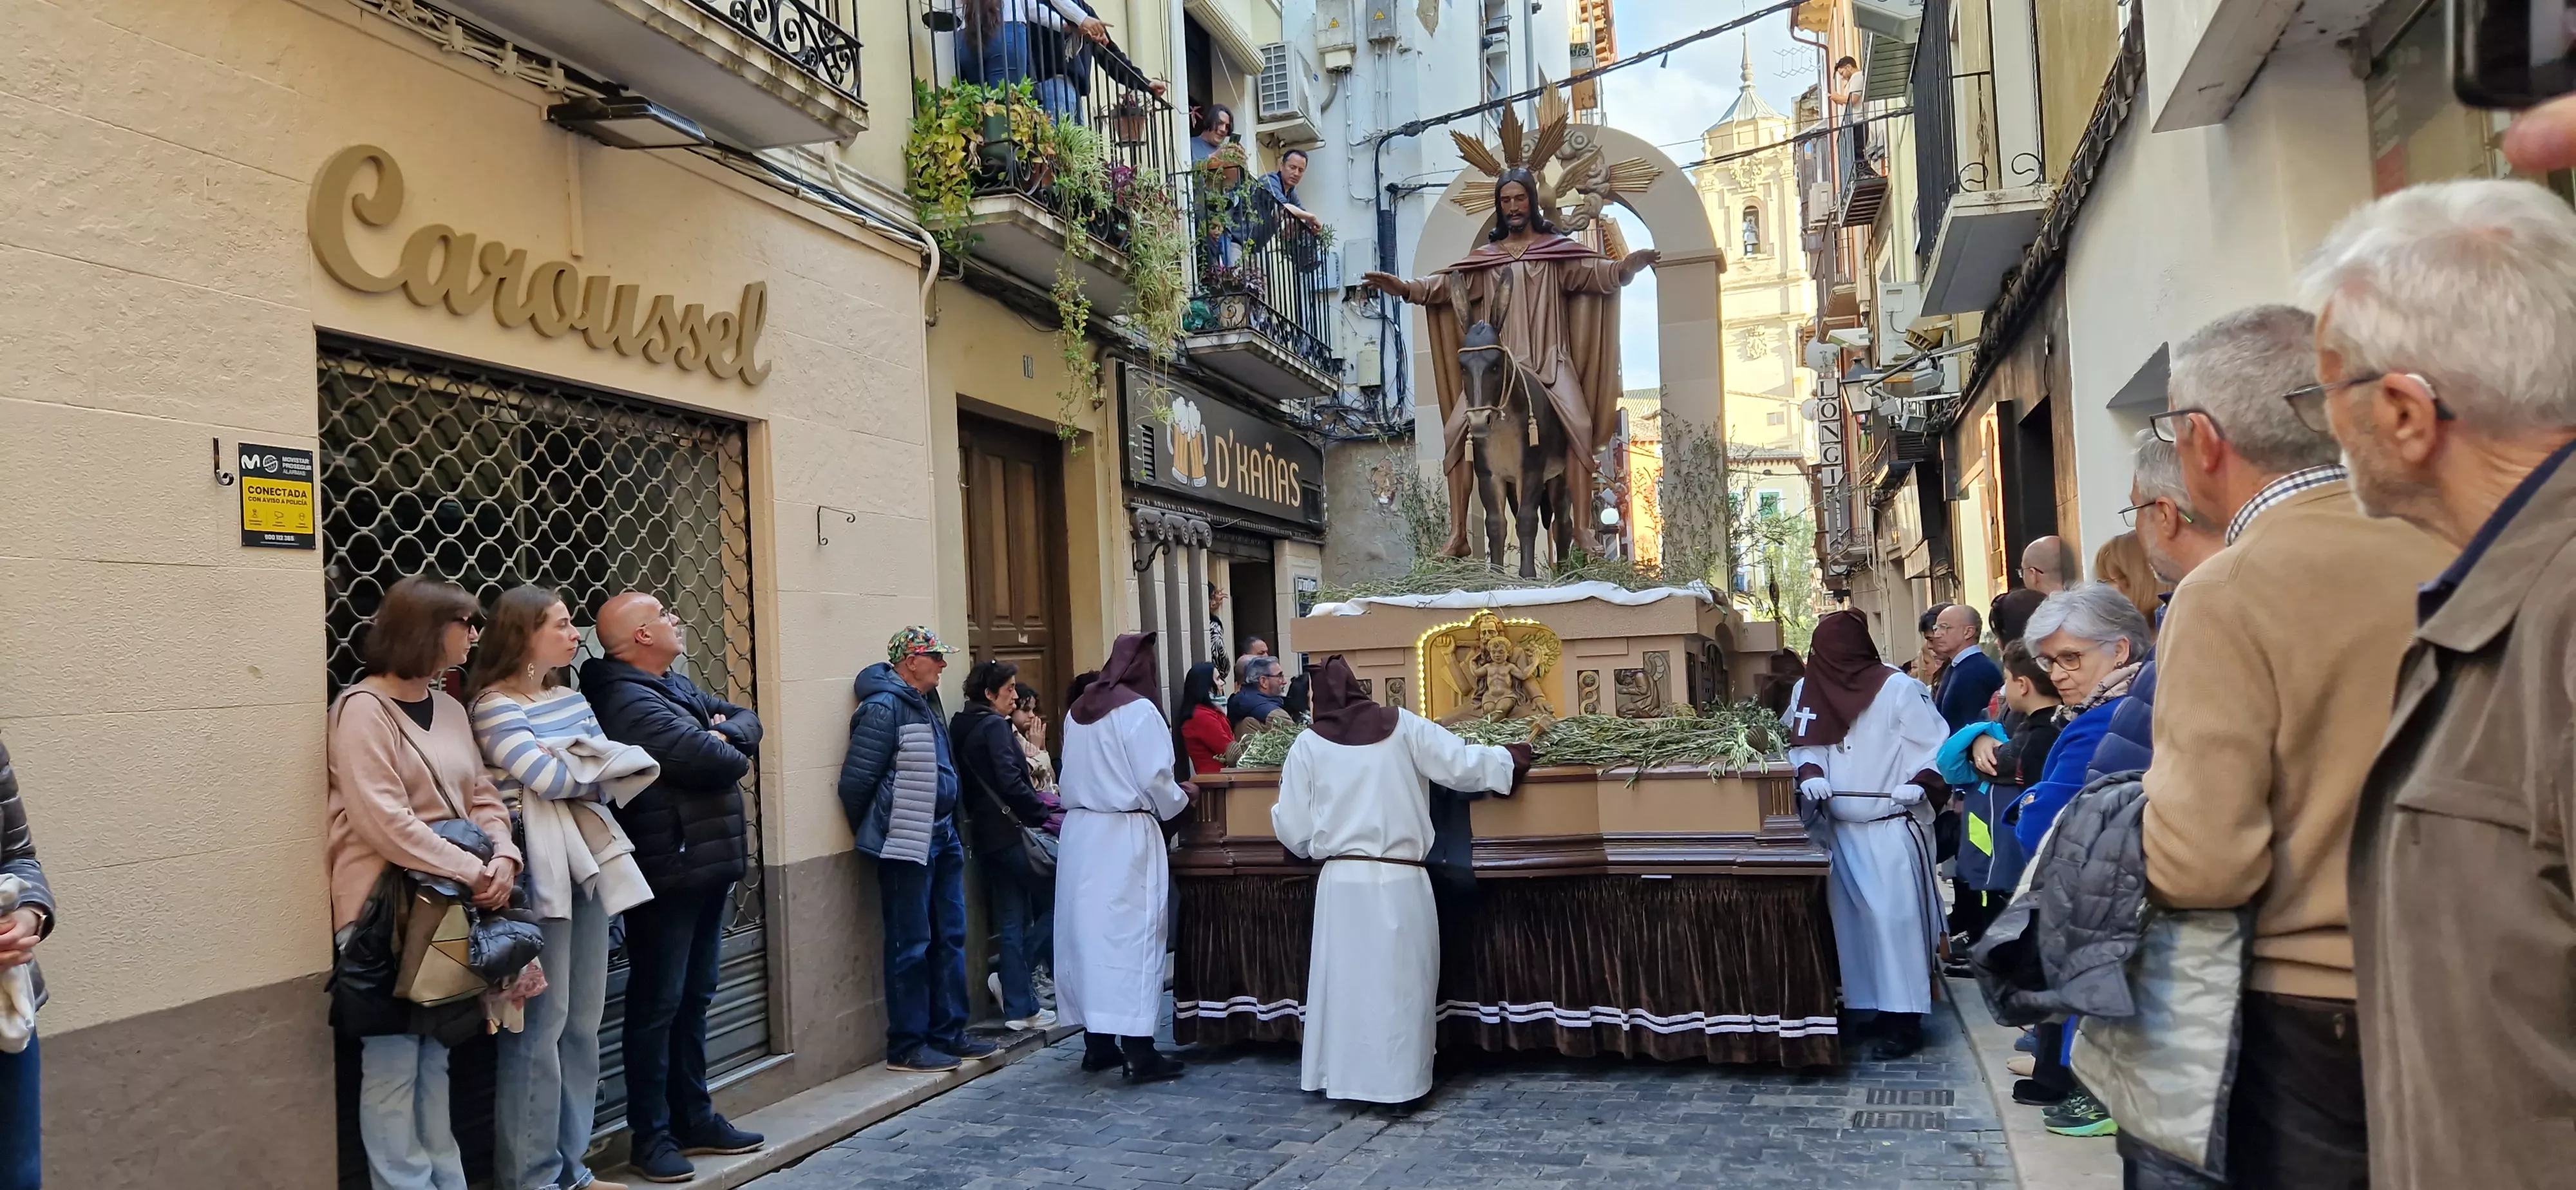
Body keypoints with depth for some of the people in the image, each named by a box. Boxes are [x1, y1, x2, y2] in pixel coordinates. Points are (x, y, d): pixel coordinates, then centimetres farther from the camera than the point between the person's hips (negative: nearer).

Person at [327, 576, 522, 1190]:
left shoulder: (450, 709, 12)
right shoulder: (363, 708, -11)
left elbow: (482, 797, 12)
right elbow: (381, 818, -20)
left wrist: (503, 857, -7)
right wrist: (469, 869, -21)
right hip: (384, 910, -8)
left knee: (433, 1059, 14)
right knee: (392, 1067, -1)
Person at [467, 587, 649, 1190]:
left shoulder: (573, 699, 15)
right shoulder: (494, 707, -8)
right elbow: (551, 780, -15)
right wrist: (601, 765, 1)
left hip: (589, 865, 7)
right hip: (539, 872, -7)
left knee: (584, 1022, 11)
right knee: (541, 1022, -3)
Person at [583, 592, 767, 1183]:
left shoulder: (678, 687, 14)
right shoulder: (628, 703, -18)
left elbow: (747, 721, 13)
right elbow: (716, 762, -24)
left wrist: (725, 735, -9)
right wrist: (728, 750, 0)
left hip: (707, 867, 10)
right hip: (669, 875, -10)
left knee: (695, 998, 16)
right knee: (657, 1005, 0)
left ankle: (695, 1118, 27)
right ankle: (652, 1135, 10)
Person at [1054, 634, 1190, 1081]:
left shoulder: (1078, 711, 9)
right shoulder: (1138, 711, -12)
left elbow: (1070, 778, 14)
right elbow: (1155, 781, -13)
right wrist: (1179, 798, 5)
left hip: (1080, 831, 7)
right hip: (1126, 834, -7)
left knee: (1088, 930, 10)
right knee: (1131, 932, -4)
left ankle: (1097, 1043, 18)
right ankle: (1138, 1049, -4)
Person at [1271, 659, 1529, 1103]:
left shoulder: (1308, 745, 4)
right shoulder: (1402, 725, 2)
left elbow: (1294, 830, 5)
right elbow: (1463, 764, 2)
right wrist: (1512, 757, 20)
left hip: (1342, 881, 1)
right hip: (1401, 881, -1)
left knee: (1344, 979, 11)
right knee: (1399, 981, 7)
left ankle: (1346, 1077, 18)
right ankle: (1397, 1080, 11)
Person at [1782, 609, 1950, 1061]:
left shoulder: (1898, 688, -9)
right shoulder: (1807, 691, 7)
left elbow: (1936, 744, -8)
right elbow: (1803, 742, 12)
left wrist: (1919, 782, -23)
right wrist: (1810, 772, -8)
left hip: (1892, 827, -6)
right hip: (1838, 828, 6)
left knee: (1892, 917, -8)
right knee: (1848, 917, 10)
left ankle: (1902, 1019, -3)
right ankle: (1859, 1004, 20)